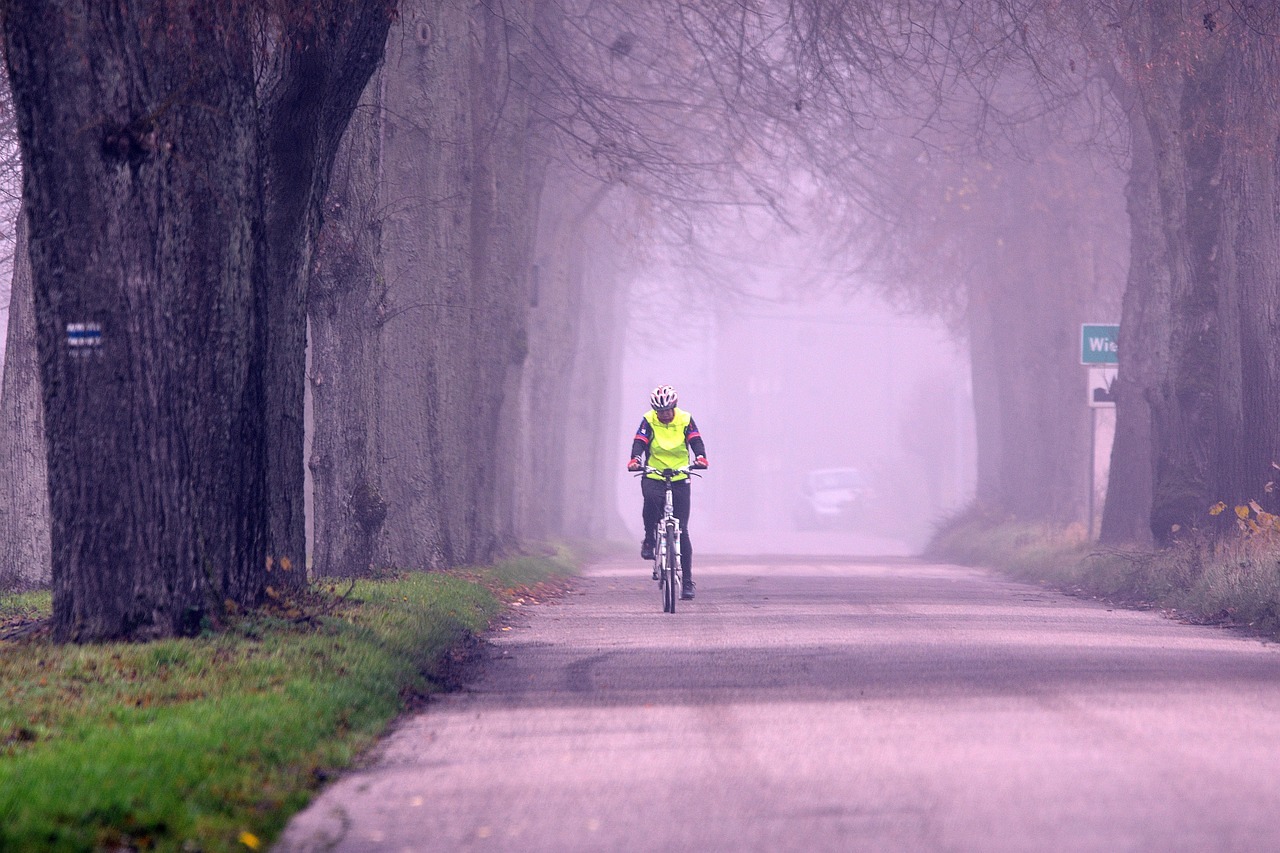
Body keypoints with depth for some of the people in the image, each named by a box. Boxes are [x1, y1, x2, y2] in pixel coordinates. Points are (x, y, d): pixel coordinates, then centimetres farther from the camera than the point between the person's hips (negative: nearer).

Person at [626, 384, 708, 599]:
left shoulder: (685, 420, -1)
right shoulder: (648, 421, -3)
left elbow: (696, 441, -13)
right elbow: (640, 442, -15)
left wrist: (700, 457, -35)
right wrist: (635, 459, -37)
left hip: (679, 479, 1)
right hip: (653, 476, -1)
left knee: (682, 530, -3)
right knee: (651, 498, -37)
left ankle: (687, 581, 2)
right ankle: (649, 540, -13)